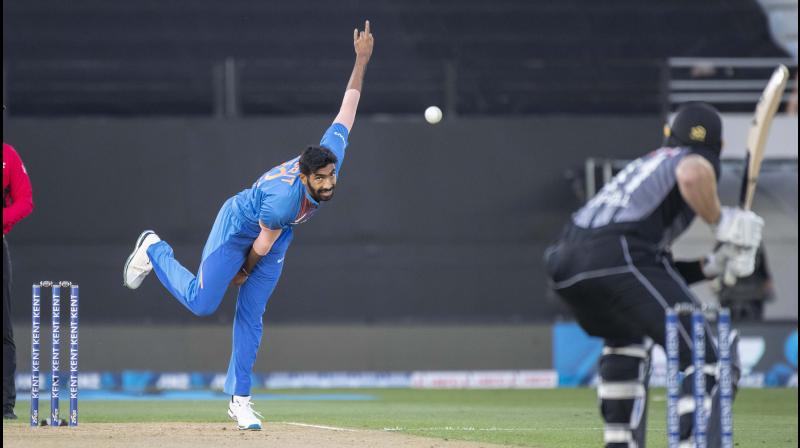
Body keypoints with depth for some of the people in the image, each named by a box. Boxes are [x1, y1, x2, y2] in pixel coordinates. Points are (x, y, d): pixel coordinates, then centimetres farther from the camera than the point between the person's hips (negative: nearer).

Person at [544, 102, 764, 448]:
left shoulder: (646, 163, 37)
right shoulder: (698, 161, 16)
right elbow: (692, 175, -14)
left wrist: (712, 265, 22)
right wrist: (721, 223, -1)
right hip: (617, 255, -8)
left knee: (626, 339, 34)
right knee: (701, 357, -9)